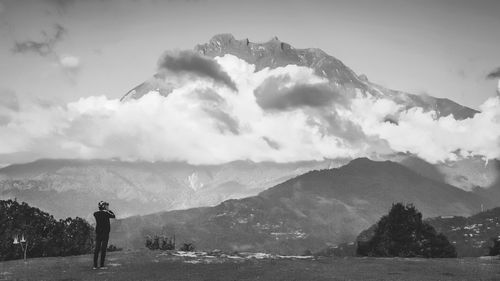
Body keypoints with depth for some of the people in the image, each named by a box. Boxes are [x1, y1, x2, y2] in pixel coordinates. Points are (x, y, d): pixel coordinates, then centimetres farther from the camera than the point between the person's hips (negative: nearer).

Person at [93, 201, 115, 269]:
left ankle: (95, 265, 4)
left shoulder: (95, 214, 3)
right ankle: (102, 265, -3)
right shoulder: (106, 213, -9)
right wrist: (109, 210, 13)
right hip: (105, 233, -4)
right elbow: (113, 216, 7)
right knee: (103, 249, -1)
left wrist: (106, 211, 16)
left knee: (97, 249, 6)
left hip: (98, 233, 4)